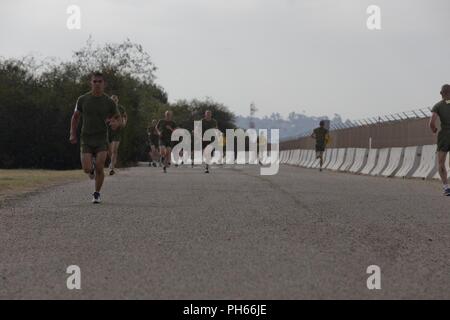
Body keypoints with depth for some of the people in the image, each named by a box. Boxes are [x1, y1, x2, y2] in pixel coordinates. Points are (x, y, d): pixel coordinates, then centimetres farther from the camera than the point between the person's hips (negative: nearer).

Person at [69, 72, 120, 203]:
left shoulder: (109, 102, -2)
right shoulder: (83, 100, 0)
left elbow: (118, 118, 11)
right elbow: (75, 117, 12)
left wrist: (115, 123, -14)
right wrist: (73, 134, 1)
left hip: (101, 139, -1)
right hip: (86, 139, 1)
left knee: (99, 168, -15)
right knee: (87, 169, -12)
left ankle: (97, 194, 8)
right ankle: (91, 163, 27)